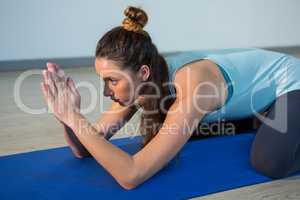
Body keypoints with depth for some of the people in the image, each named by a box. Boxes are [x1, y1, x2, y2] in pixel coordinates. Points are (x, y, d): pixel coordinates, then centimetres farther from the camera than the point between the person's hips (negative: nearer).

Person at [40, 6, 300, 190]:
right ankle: (260, 123, 27)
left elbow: (131, 176, -43)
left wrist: (74, 116, -43)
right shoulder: (142, 81, -18)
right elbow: (85, 150, -14)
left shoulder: (191, 87, -41)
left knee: (269, 163, -30)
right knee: (187, 132, 9)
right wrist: (67, 115, -32)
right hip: (255, 84, 7)